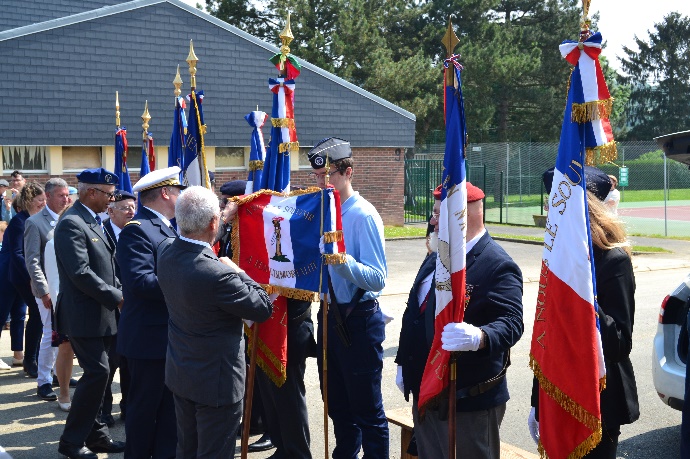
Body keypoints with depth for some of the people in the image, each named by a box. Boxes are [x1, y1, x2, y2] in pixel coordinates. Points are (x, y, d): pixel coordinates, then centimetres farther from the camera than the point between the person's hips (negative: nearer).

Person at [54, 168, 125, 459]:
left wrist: (118, 292, 5)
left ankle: (96, 435, 24)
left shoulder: (94, 222, 14)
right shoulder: (71, 224, -16)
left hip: (100, 314, 9)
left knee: (97, 374, 14)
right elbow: (81, 273, -23)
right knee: (97, 373, -8)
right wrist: (117, 297, -18)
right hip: (84, 315, -9)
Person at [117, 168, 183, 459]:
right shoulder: (137, 230, -17)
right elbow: (140, 280, -28)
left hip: (172, 336, 9)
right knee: (145, 407, 6)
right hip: (150, 337, -9)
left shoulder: (166, 228, 14)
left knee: (171, 406, 16)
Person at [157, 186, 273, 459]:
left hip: (180, 374, 8)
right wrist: (239, 272, -7)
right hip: (215, 382, -8)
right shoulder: (218, 274, -31)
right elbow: (263, 308, -19)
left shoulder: (165, 255, -7)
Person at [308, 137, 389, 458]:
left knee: (367, 408, 4)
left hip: (358, 320, -8)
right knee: (336, 401, 21)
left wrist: (343, 259, -36)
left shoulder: (363, 216, -17)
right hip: (330, 314, 8)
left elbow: (378, 279, -23)